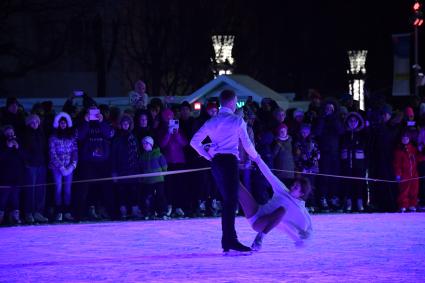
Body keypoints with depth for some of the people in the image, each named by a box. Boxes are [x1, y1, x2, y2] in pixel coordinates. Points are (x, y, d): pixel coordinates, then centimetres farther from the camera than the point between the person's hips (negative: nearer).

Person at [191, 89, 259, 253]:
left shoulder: (212, 122, 14)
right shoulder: (237, 121, -2)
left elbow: (194, 141, 10)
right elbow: (246, 143, -2)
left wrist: (208, 156, 14)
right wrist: (255, 156, 16)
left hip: (216, 161, 6)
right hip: (230, 161, -6)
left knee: (227, 200, 14)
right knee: (231, 200, -11)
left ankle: (227, 240, 14)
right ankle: (230, 240, -20)